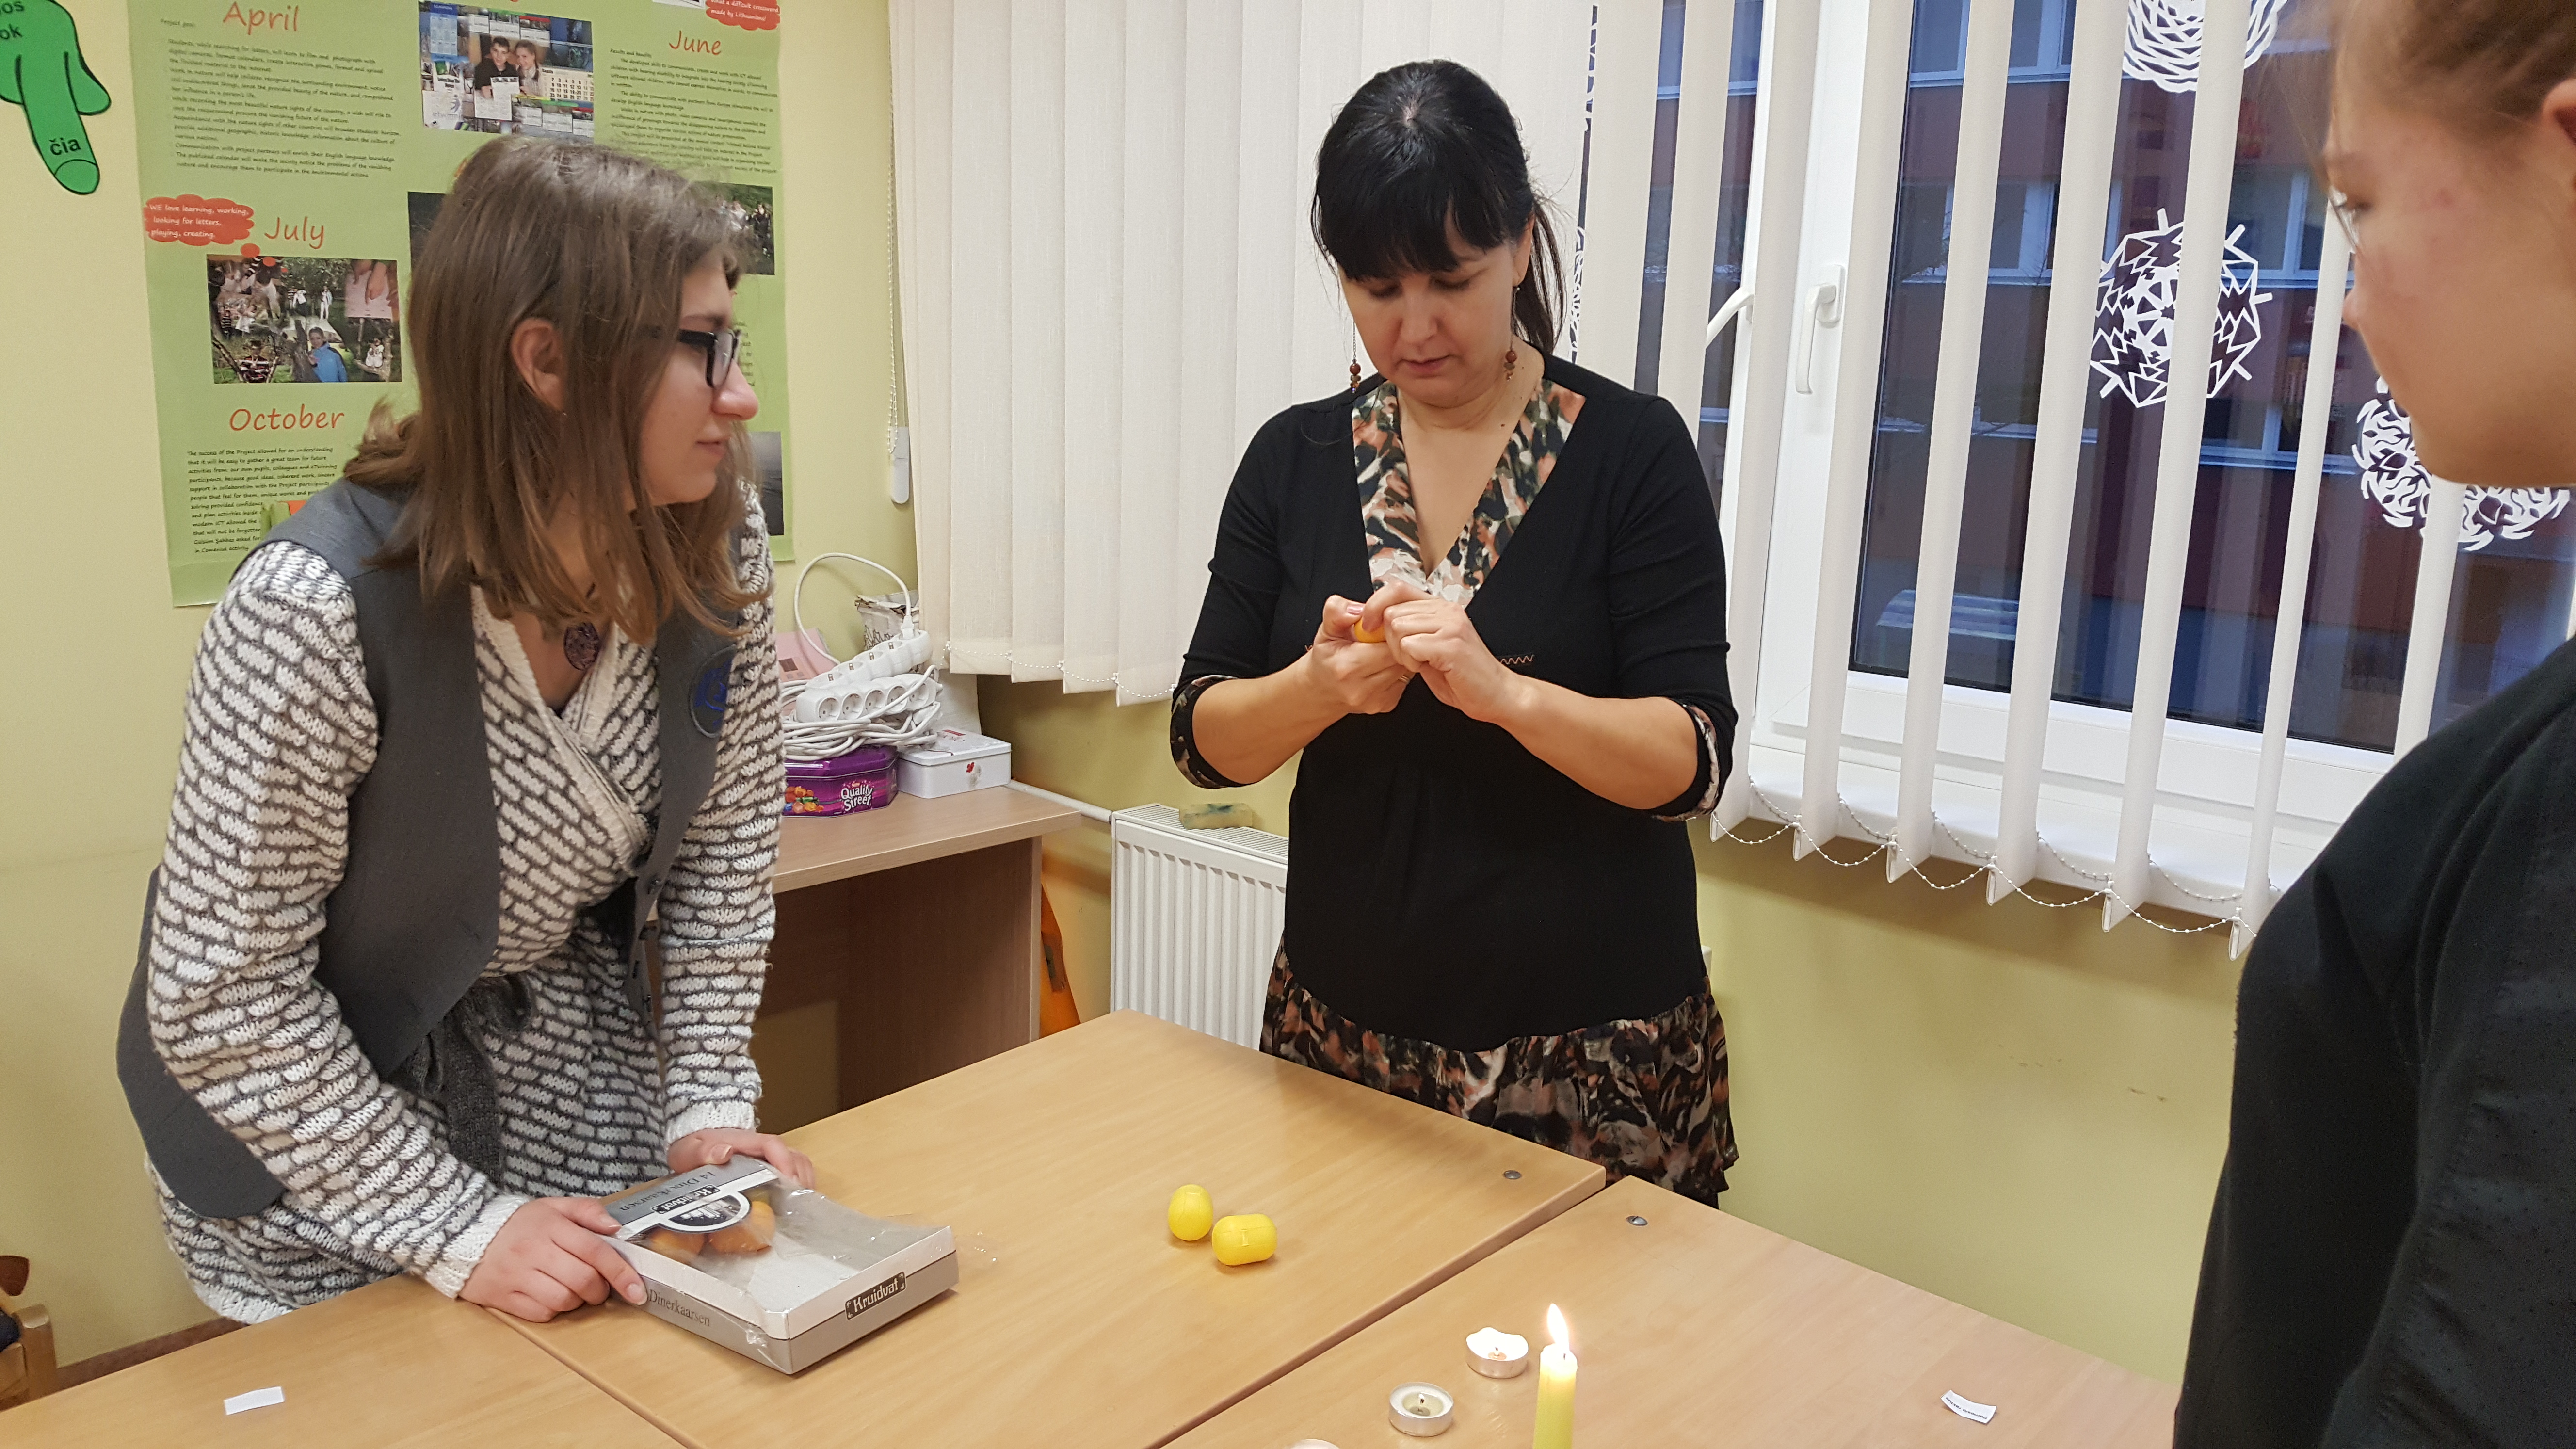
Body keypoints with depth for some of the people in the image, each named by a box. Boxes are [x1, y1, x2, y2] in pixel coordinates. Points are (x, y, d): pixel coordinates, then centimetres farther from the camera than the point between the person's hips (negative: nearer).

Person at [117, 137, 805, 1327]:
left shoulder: (718, 556, -16)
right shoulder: (316, 610, -31)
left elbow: (723, 845, -3)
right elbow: (222, 1002, -24)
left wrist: (711, 1102, -7)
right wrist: (459, 1229, -22)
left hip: (577, 1067, 5)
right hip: (315, 1125, -4)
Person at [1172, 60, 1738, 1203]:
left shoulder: (1632, 451, -7)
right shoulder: (1294, 459, 2)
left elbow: (1691, 762, -12)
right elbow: (1204, 736, 1)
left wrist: (1504, 691, -29)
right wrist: (1317, 688, -20)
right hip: (1342, 1027, 3)